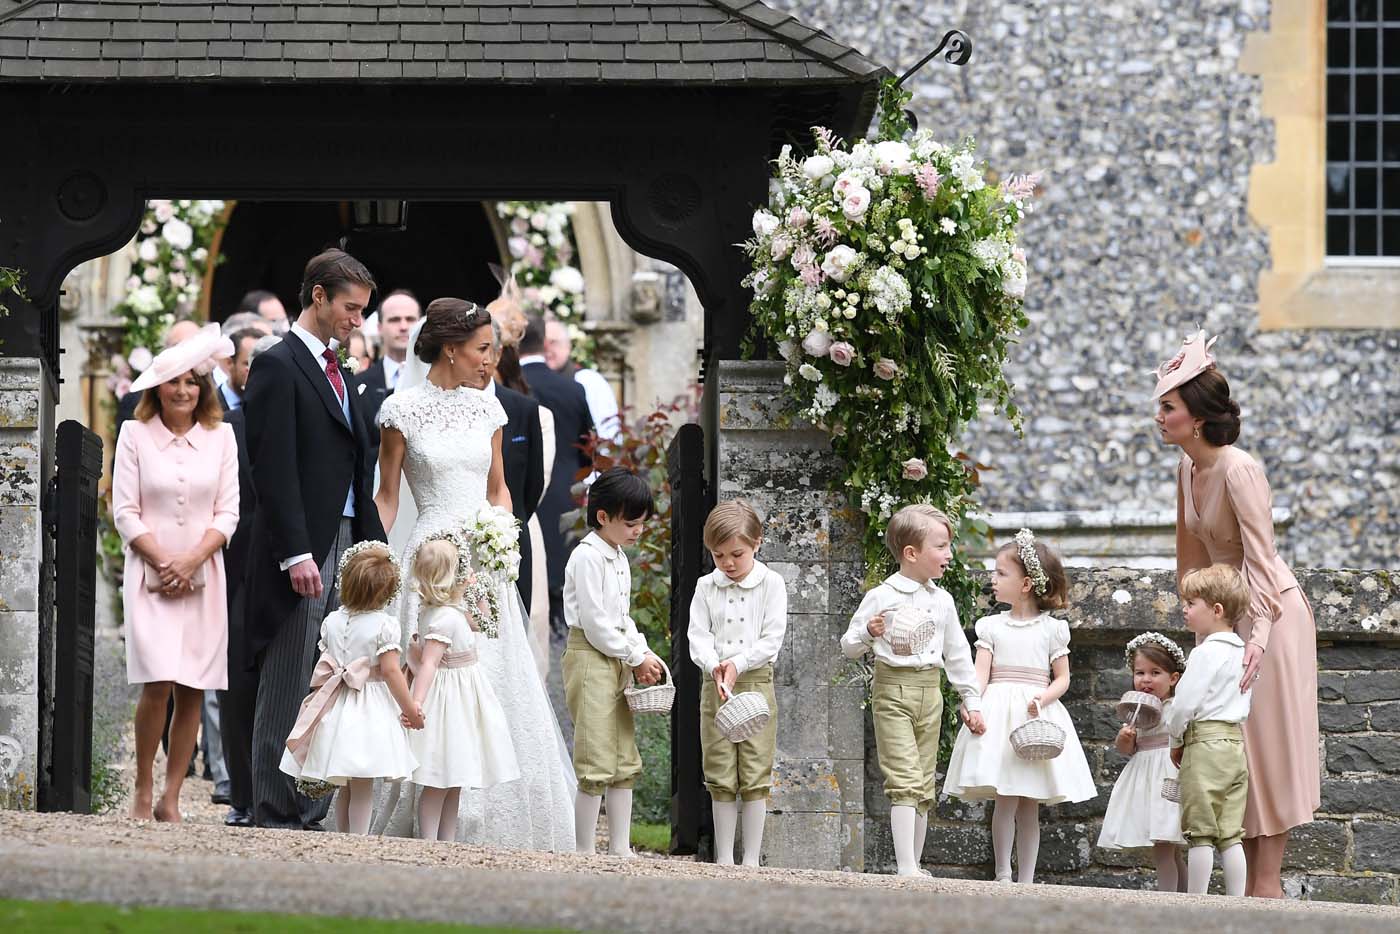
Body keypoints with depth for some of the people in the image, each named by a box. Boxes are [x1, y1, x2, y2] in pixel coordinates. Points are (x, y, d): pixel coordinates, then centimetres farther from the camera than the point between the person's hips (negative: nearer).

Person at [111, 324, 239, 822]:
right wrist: (163, 563, -10)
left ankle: (171, 799, 6)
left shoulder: (220, 436, 7)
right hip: (149, 572, -2)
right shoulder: (135, 434, 2)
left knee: (193, 690, -1)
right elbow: (125, 511, -1)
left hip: (203, 575, 2)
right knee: (159, 682, -16)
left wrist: (191, 561, -9)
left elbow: (227, 513, 4)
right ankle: (143, 788, -2)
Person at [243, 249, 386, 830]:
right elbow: (274, 469, -15)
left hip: (345, 543, 8)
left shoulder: (335, 371, 19)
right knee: (286, 690, -3)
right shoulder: (278, 367, -8)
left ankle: (311, 812, 9)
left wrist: (374, 544, 13)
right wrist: (296, 555, -21)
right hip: (302, 551, -8)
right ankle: (277, 816, 0)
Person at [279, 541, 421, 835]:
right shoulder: (385, 625, -13)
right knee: (363, 789, -1)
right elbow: (390, 670, -15)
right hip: (371, 711, -5)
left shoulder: (332, 621, 3)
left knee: (345, 787, 15)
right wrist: (409, 708, -7)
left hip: (337, 709, 5)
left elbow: (325, 666, 9)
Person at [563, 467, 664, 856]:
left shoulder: (618, 558, 15)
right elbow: (595, 623, -18)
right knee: (596, 765, -10)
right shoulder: (588, 557, -14)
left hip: (617, 661, 10)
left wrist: (643, 654, 5)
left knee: (625, 762, 10)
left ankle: (620, 849, 14)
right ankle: (584, 852, -7)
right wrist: (637, 658, -12)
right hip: (590, 660, -10)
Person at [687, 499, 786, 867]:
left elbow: (771, 640, -6)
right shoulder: (706, 587, 6)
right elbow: (698, 636, 0)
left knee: (755, 775, -2)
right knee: (720, 777, 3)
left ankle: (752, 859, 2)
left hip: (755, 681, -2)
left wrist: (737, 664, -18)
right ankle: (724, 859, 9)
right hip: (715, 685, 2)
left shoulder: (771, 584, -1)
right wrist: (715, 666, -20)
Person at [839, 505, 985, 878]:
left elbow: (957, 654, 18)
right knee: (905, 780, -15)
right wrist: (868, 633, -20)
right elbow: (848, 646, 1)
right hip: (893, 692, -6)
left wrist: (971, 700, 16)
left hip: (929, 693, 6)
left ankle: (914, 865, 16)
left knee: (923, 786, 8)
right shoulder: (880, 598, -5)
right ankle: (906, 867, -19)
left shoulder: (942, 601, 11)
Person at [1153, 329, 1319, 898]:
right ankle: (1251, 879, 13)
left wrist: (1260, 630, -38)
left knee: (1266, 741, -6)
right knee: (1234, 745, 8)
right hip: (1225, 616, 9)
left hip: (1270, 613, -9)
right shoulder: (1187, 470, 5)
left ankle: (1268, 881, -4)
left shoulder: (1238, 471, -21)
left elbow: (1259, 557, -29)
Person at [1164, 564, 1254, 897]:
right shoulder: (1241, 652, 14)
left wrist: (1176, 739, 5)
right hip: (1236, 742, 8)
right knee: (1230, 835, 7)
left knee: (1201, 834, -5)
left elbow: (1186, 703, -14)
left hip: (1205, 744, -8)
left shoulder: (1206, 652, -12)